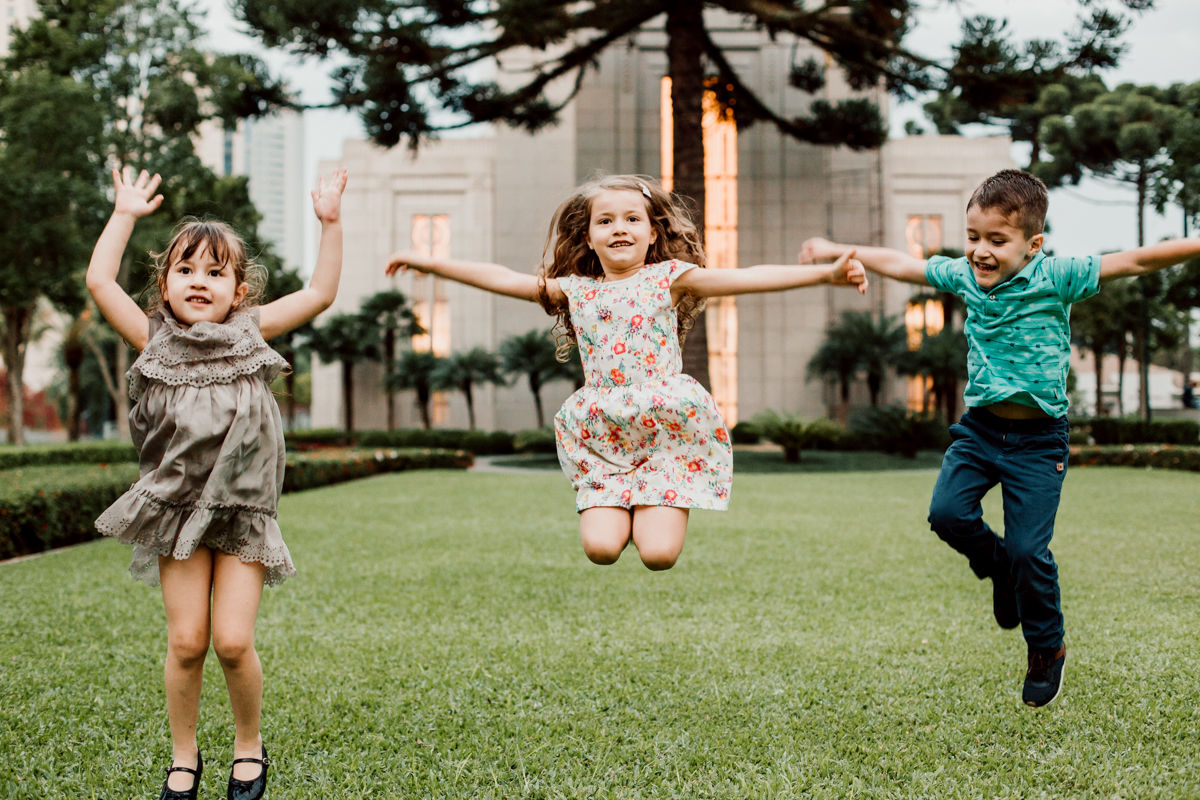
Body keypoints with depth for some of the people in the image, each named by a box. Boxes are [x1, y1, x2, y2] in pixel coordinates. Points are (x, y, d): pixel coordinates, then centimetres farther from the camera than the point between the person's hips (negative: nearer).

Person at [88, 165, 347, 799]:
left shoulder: (249, 332, 3)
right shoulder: (156, 339, 3)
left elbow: (320, 293, 3)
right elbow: (99, 281, -3)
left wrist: (330, 222, -1)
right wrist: (126, 214, 3)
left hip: (242, 510, 0)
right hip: (178, 510, 1)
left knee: (233, 641, -5)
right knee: (185, 640, 1)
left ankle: (249, 745, 19)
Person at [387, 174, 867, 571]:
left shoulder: (668, 278, 3)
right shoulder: (574, 291, 12)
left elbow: (745, 278, -6)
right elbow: (502, 279, 11)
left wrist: (827, 274, -16)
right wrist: (431, 264, 6)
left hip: (667, 426, -2)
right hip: (602, 435, 3)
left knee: (658, 554, -15)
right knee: (600, 548, -13)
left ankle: (657, 511, 20)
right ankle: (622, 506, 22)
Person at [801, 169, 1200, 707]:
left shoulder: (1056, 278, -12)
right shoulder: (962, 276, 2)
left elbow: (1135, 261, -18)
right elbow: (899, 264, 15)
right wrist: (839, 251, 20)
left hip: (1038, 440, -4)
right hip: (980, 426, 5)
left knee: (1029, 550, -5)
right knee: (948, 512, -13)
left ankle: (1047, 650, 20)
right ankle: (1001, 569, 20)